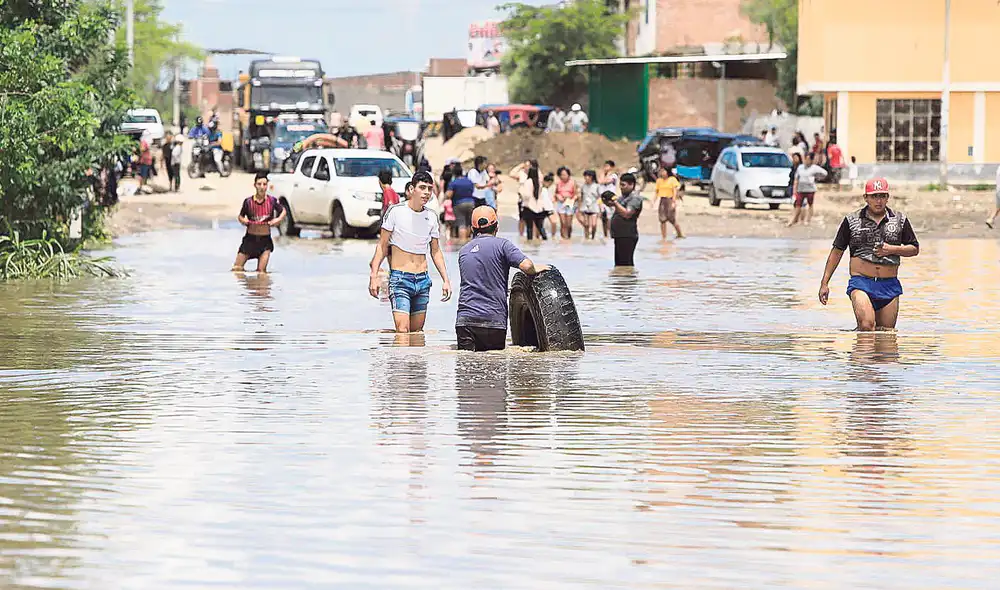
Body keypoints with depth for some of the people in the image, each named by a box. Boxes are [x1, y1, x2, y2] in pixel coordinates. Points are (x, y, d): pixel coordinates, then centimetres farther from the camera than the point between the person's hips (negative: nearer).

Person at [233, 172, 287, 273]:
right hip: (250, 238, 1)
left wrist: (278, 219, -8)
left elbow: (283, 211, 11)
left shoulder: (272, 201, -5)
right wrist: (243, 220, -13)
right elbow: (241, 216, 9)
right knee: (236, 269, -1)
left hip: (265, 239, 0)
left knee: (261, 272, -2)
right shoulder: (248, 202, -5)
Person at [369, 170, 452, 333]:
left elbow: (435, 251, 16)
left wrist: (446, 280, 10)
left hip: (422, 279, 5)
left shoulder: (431, 217, 7)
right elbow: (382, 245, -3)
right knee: (402, 331, -17)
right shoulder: (396, 211, -6)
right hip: (400, 278, -5)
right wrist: (374, 275, -11)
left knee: (417, 331, 7)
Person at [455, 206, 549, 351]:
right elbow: (526, 266, -12)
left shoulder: (464, 250, 16)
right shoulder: (501, 245, 0)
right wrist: (535, 270, 10)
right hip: (493, 320, -3)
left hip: (465, 318, 3)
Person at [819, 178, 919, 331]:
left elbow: (915, 249, 15)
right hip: (861, 283, -3)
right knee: (866, 327, -22)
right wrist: (824, 283, 6)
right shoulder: (851, 220, 5)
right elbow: (837, 251, 10)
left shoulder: (900, 220, 9)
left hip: (890, 285, 3)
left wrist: (892, 249, -6)